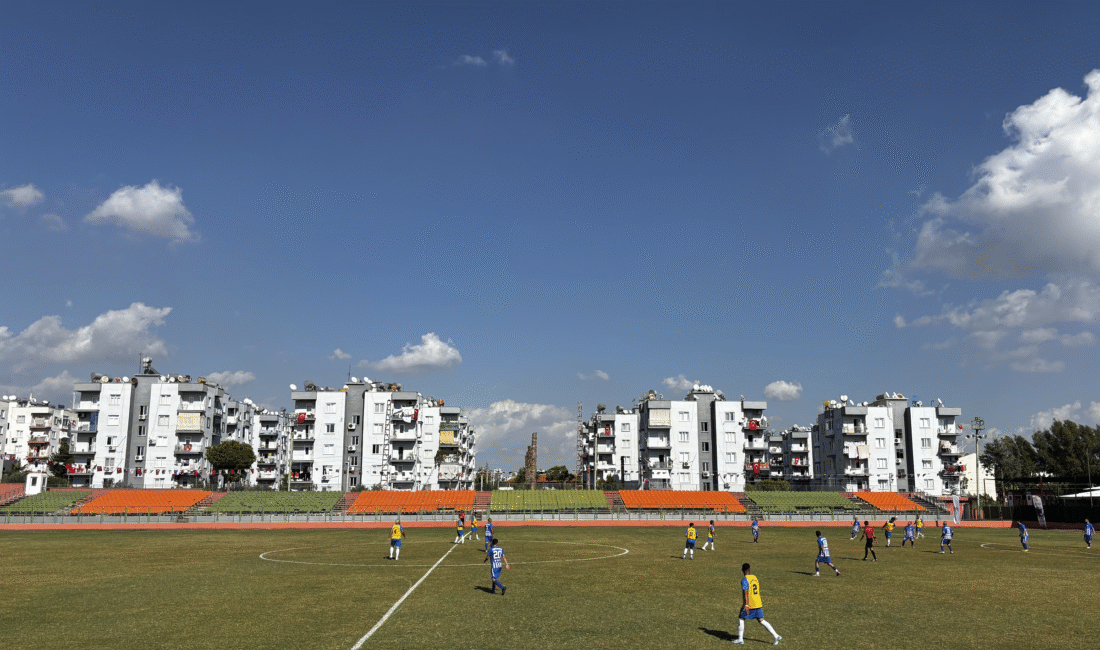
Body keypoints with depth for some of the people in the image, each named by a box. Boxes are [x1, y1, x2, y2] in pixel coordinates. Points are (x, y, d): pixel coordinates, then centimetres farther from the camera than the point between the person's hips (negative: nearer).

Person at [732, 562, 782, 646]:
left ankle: (740, 639, 7)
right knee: (761, 620, 10)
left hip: (750, 605, -7)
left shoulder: (745, 580, -13)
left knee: (741, 618, 7)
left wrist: (746, 605, -26)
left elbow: (746, 593, -21)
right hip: (758, 604, 7)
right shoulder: (755, 578, 13)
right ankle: (776, 636, 3)